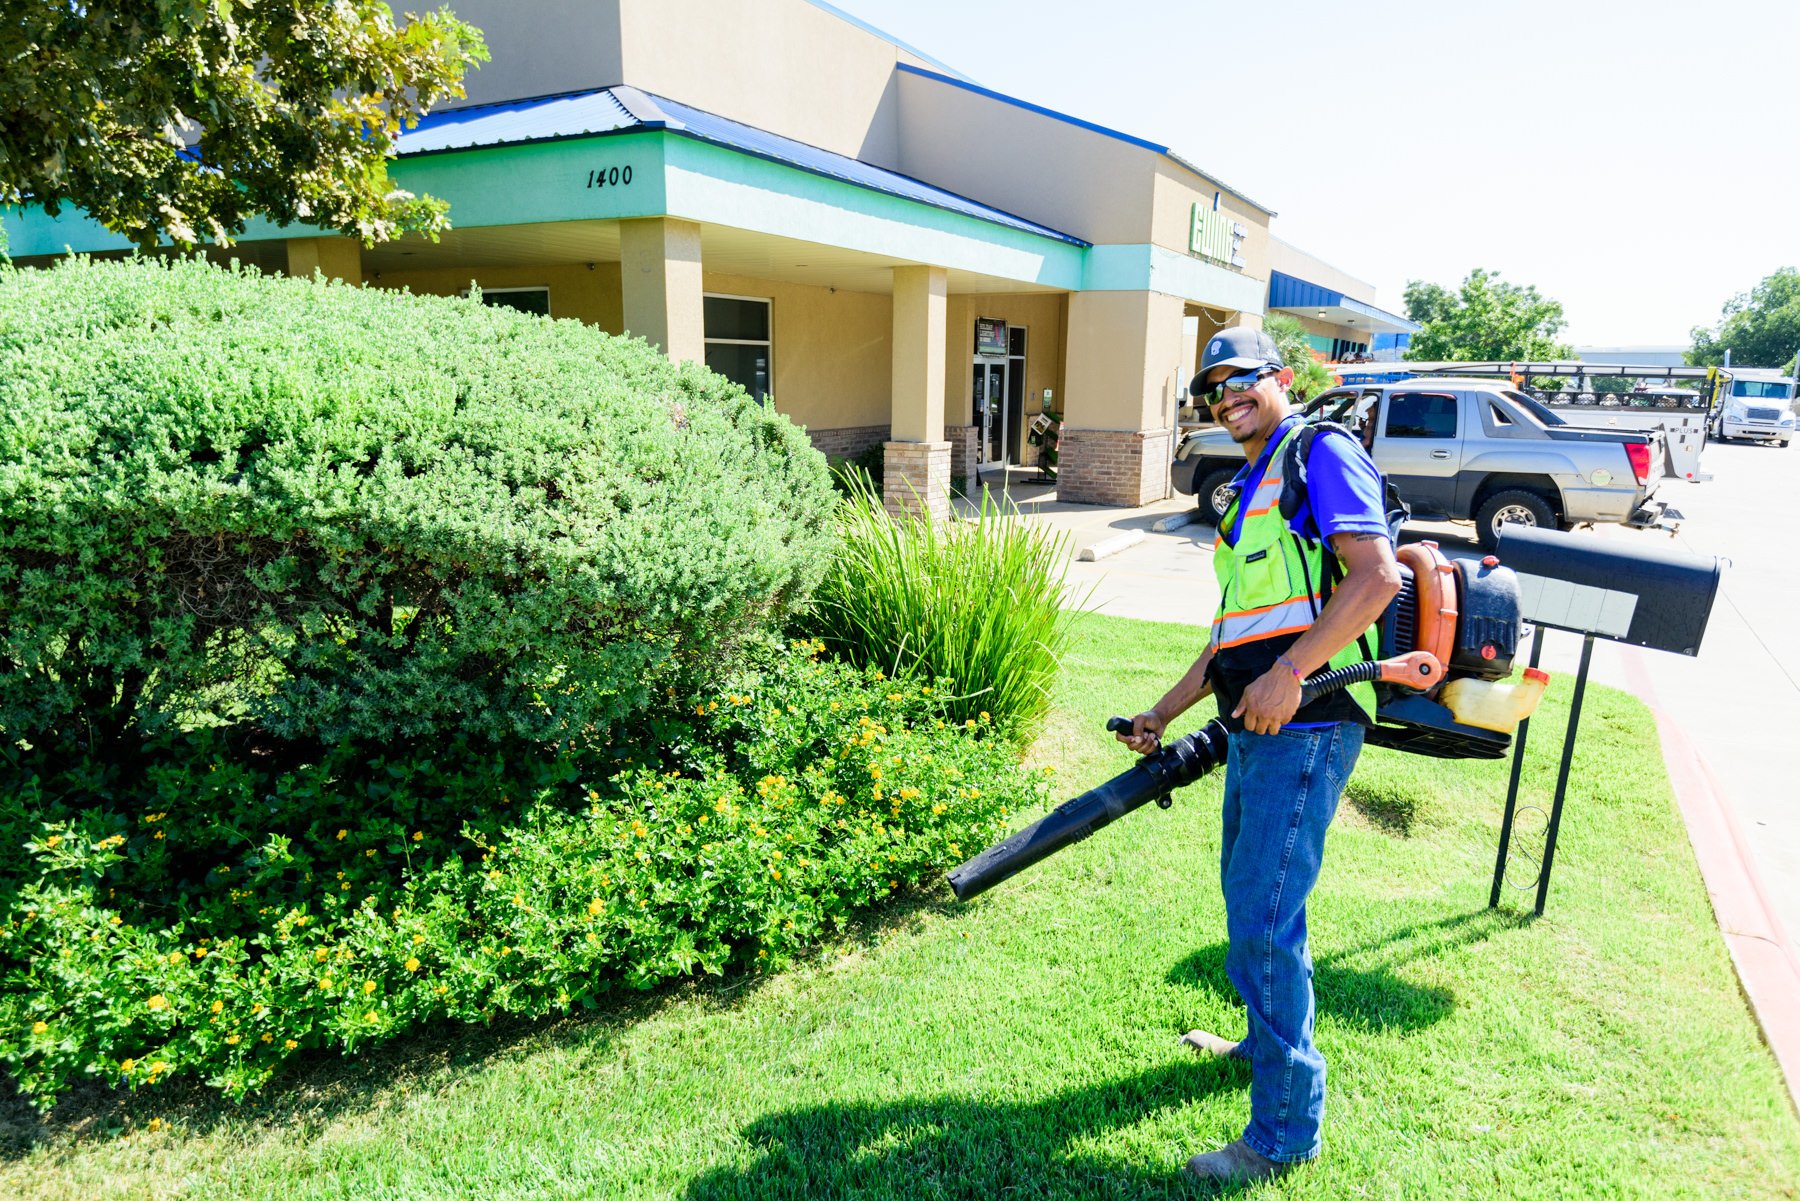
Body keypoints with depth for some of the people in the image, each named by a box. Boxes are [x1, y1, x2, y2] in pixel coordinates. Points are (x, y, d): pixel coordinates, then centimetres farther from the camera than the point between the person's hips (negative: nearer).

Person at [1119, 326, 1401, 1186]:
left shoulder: (1322, 455, -6)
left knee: (1263, 918, -6)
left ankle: (1286, 1131, 9)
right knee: (1249, 897, 21)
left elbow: (1377, 574, -19)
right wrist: (1164, 712, 19)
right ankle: (1267, 1043, 43)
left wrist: (1289, 673, -25)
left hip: (1305, 726, -9)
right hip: (1256, 729, 9)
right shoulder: (1248, 493, 21)